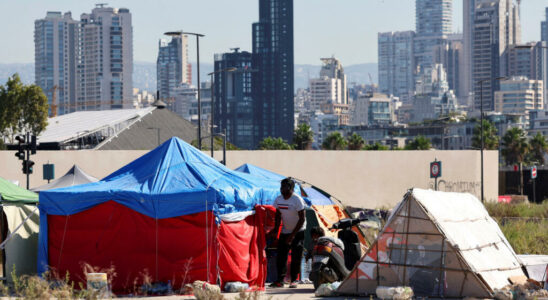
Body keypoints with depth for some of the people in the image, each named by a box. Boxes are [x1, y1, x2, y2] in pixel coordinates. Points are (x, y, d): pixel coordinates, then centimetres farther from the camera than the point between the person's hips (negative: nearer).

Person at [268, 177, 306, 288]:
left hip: (298, 232, -5)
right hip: (285, 231, 5)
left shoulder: (297, 200, -19)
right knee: (281, 255, -3)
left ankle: (294, 280, 2)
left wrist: (292, 235, -20)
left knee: (296, 257, -6)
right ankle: (280, 280, -1)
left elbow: (302, 219, -18)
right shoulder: (278, 199, -1)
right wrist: (275, 230, -1)